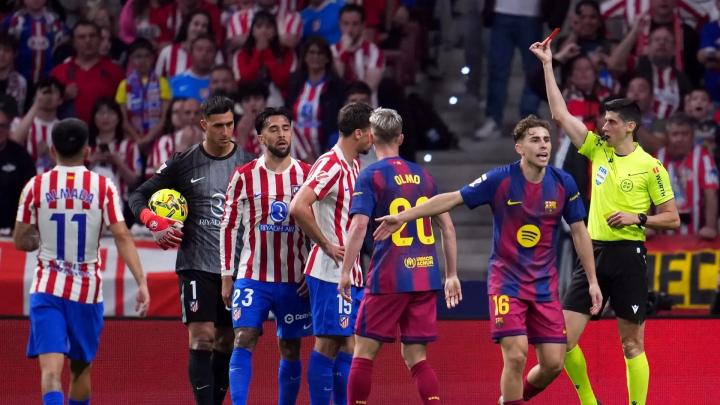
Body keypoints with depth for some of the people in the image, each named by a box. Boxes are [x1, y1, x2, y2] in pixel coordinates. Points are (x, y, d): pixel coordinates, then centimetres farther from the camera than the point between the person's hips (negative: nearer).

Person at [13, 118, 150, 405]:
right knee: (81, 367, 19)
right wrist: (141, 283, -11)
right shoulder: (103, 187, -3)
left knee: (51, 368, -11)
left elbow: (20, 242, 4)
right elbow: (122, 237, -10)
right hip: (87, 290, 1)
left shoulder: (36, 186, -2)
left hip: (47, 288, -1)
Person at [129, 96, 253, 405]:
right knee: (202, 338, -11)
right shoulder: (183, 164, -2)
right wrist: (155, 223, -14)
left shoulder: (248, 164, 2)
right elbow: (139, 196, 5)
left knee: (226, 344, 6)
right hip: (196, 265, -2)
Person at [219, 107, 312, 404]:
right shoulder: (244, 176, 0)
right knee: (244, 341, -13)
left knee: (290, 349, 6)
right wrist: (227, 276, 0)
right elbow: (228, 227, 4)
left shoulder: (307, 175, 2)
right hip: (252, 277, -1)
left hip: (295, 279, 1)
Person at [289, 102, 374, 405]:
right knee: (328, 343, -6)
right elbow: (298, 208, -26)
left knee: (347, 342, 10)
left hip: (351, 272, 9)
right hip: (331, 270, -9)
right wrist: (327, 246, -19)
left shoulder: (353, 165, 14)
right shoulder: (331, 165, -15)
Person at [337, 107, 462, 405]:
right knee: (416, 357, 8)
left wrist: (345, 272, -9)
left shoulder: (371, 176, -4)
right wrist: (452, 275, 19)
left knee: (364, 354, 4)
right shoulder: (422, 175, 12)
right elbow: (447, 227, 13)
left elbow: (358, 226, -14)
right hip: (426, 276, 5)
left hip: (388, 279, -5)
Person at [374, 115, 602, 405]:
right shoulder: (500, 180, -11)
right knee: (516, 356, -17)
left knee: (553, 363, 0)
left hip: (545, 285, 3)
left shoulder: (563, 184, -3)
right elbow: (451, 199, -8)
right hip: (506, 280, -3)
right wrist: (402, 216, -13)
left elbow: (579, 232, 5)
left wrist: (592, 280, 3)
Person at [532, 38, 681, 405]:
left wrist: (638, 218, -15)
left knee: (632, 345, 1)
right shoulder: (598, 150, 8)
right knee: (563, 337, -3)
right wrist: (548, 65, 7)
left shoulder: (650, 167, -4)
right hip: (593, 252, 5)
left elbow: (672, 218, 0)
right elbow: (561, 114, 8)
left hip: (628, 255, -5)